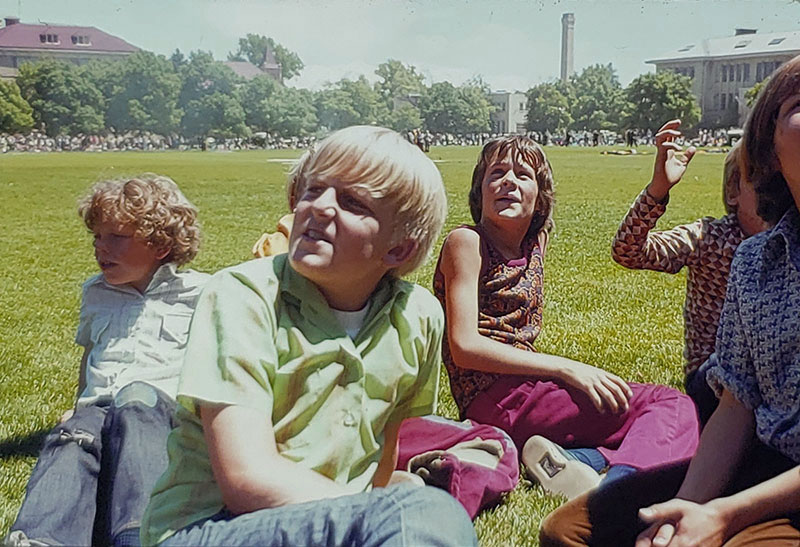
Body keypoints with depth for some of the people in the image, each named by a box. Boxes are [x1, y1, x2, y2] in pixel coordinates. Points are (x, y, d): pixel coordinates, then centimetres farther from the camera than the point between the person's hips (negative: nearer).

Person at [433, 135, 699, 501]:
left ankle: (574, 458, -26)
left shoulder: (535, 243, 17)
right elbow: (465, 347, -14)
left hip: (526, 386, 8)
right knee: (670, 405, -16)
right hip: (493, 399, -8)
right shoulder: (466, 242, -4)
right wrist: (567, 369, -18)